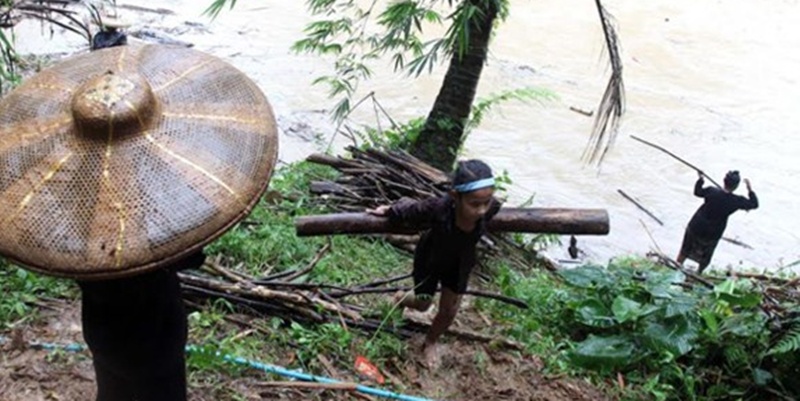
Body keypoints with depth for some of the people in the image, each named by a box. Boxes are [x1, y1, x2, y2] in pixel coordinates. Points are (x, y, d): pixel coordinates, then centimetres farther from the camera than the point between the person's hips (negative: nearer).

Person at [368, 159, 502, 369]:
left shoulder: (491, 207, -36)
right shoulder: (438, 208, -46)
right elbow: (409, 209, -25)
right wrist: (389, 211, -9)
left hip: (459, 261, 2)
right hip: (430, 258, -2)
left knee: (449, 310, 13)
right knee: (423, 304, 20)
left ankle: (430, 342, 44)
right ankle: (401, 298, 57)